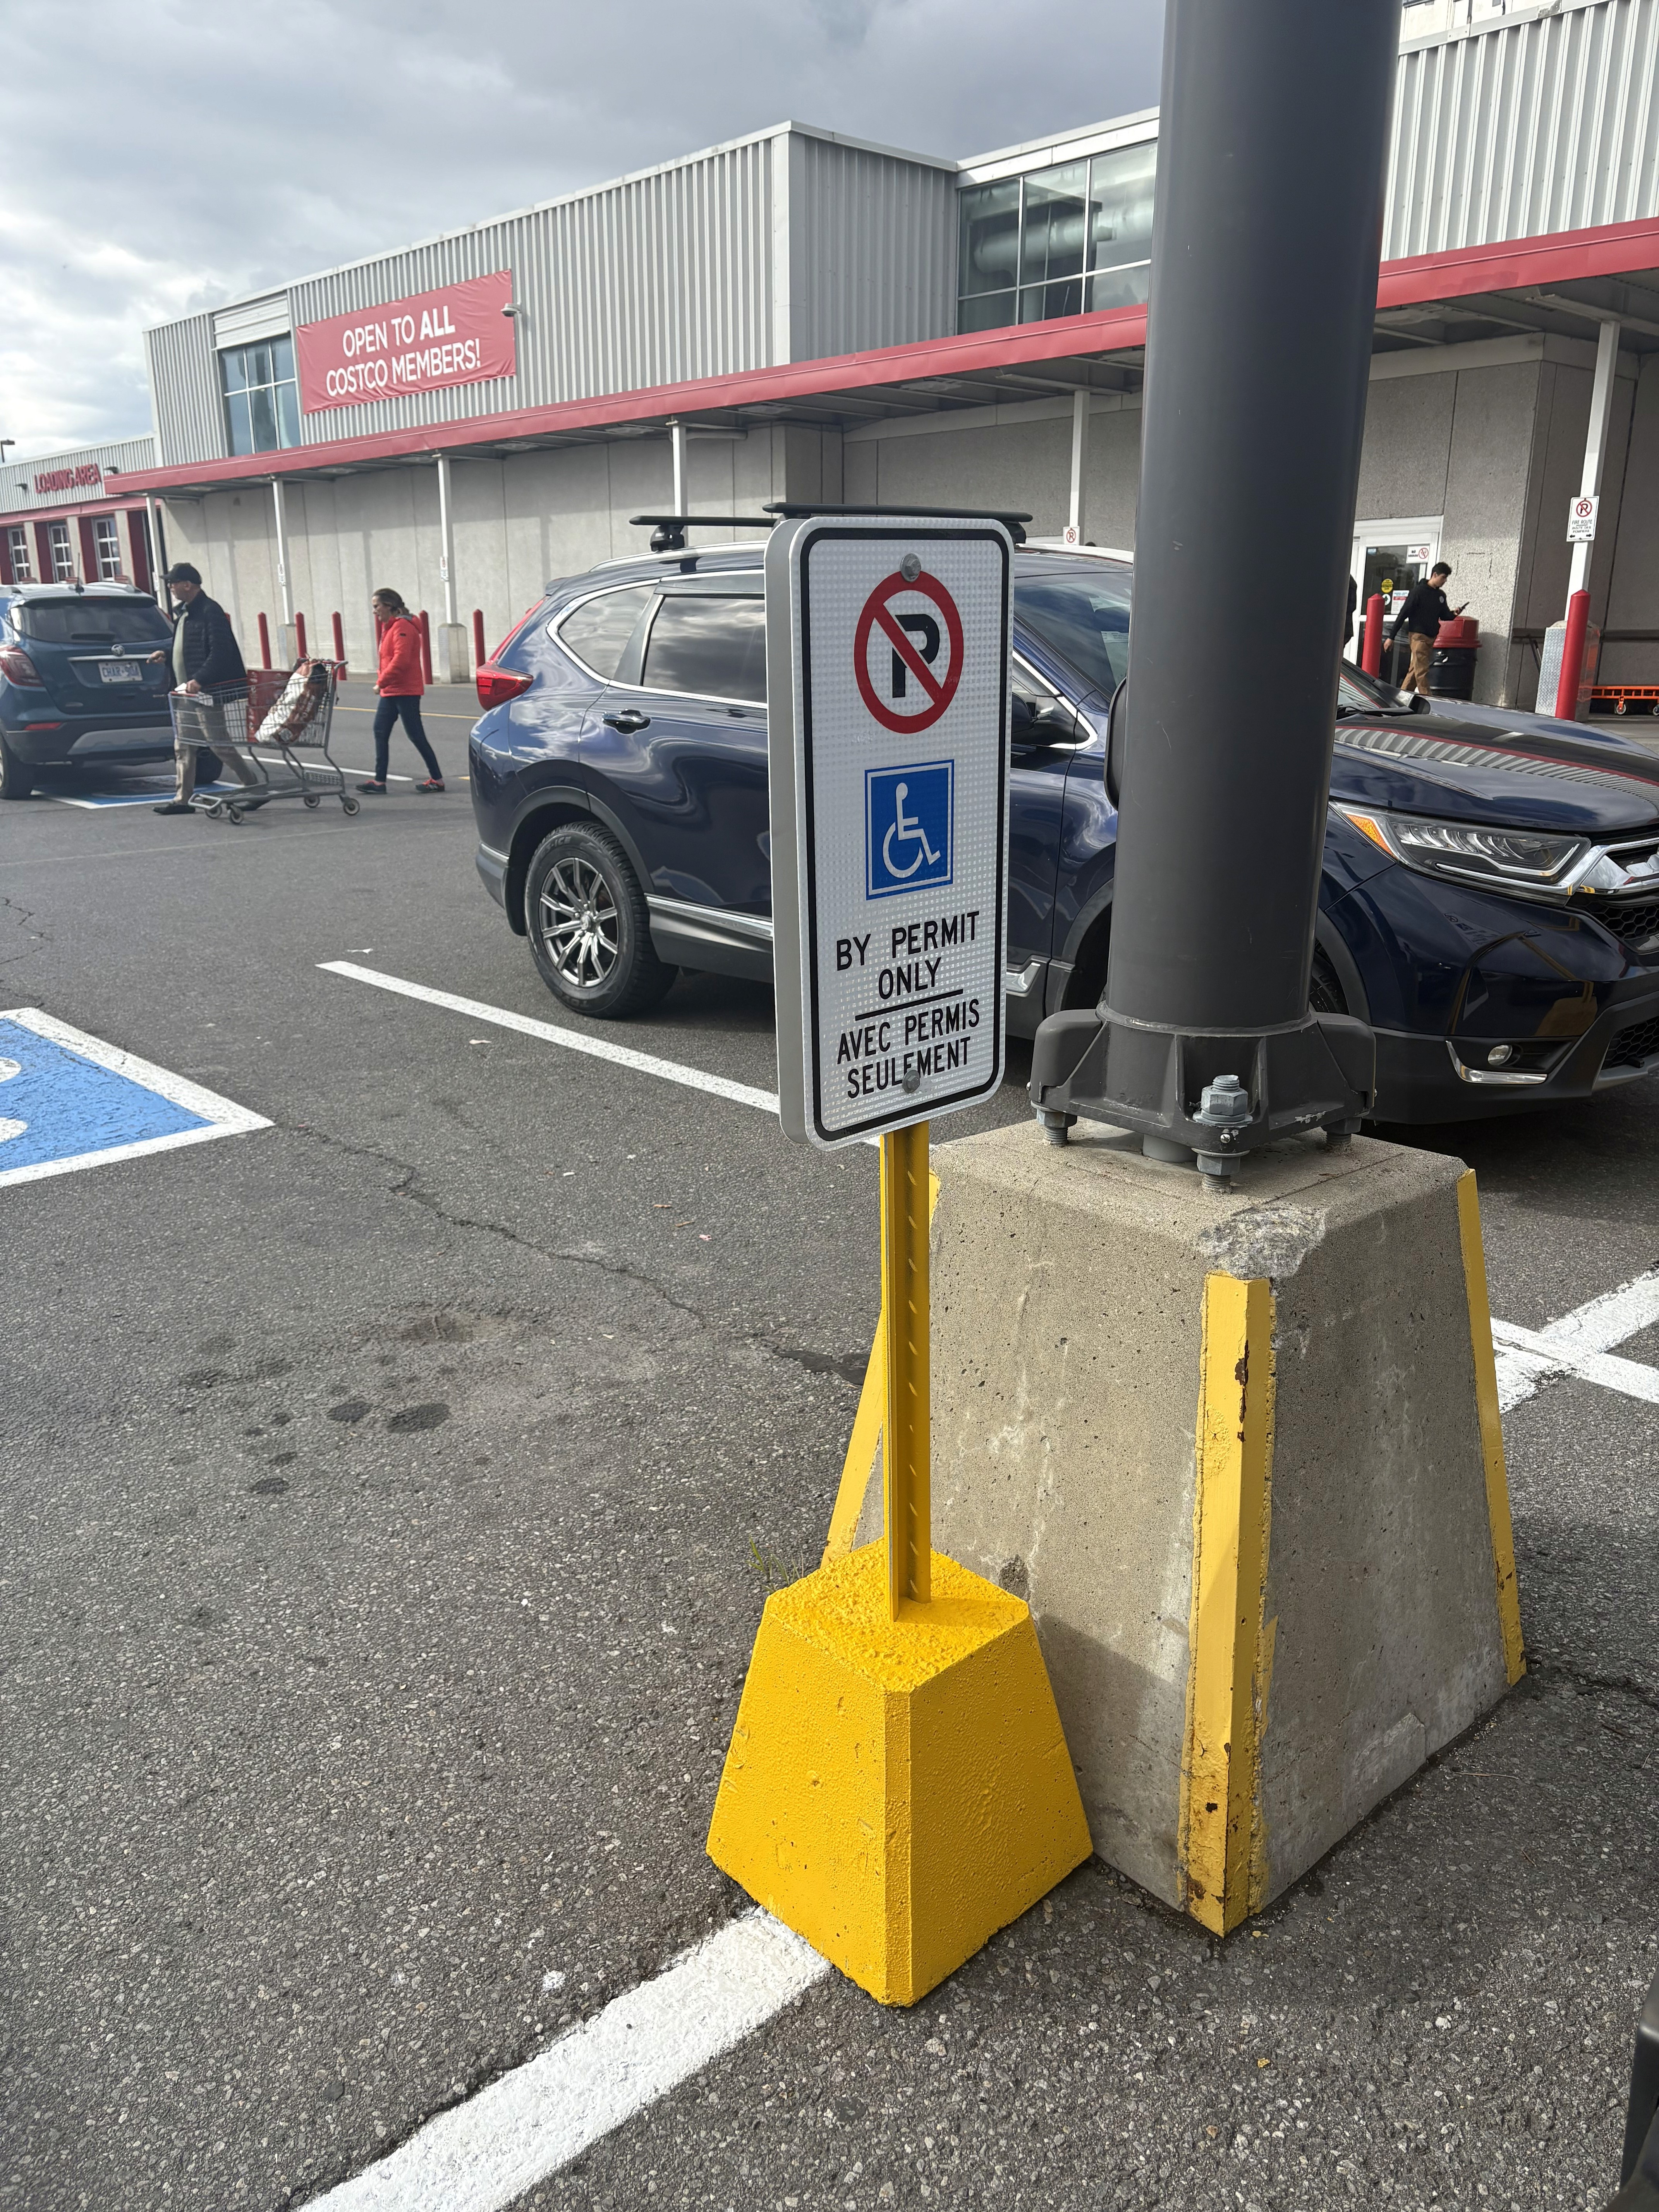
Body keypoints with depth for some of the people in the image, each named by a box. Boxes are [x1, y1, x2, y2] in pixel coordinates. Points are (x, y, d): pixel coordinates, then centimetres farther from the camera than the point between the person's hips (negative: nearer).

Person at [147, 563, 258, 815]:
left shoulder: (210, 611, -14)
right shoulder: (184, 613, 16)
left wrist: (199, 679, -29)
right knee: (183, 748, 9)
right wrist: (166, 656, 11)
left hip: (206, 692, -10)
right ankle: (183, 800, 12)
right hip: (186, 691, 10)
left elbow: (220, 652, -23)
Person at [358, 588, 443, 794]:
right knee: (380, 732, 6)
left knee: (416, 736, -5)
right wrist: (382, 679, 8)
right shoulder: (389, 627, 17)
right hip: (390, 692, 10)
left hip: (405, 692, -10)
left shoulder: (402, 627, -15)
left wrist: (381, 681, -20)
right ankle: (379, 781, 9)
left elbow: (401, 659, -24)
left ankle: (437, 779, 3)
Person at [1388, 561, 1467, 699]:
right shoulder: (1419, 591, -9)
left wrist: (1453, 613, -3)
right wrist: (1391, 637, -12)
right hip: (1418, 636, -8)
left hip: (1431, 638, 8)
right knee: (1422, 671, -9)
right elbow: (1403, 614, -10)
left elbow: (1444, 616, 21)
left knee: (1415, 670, 10)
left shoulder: (1441, 595, 13)